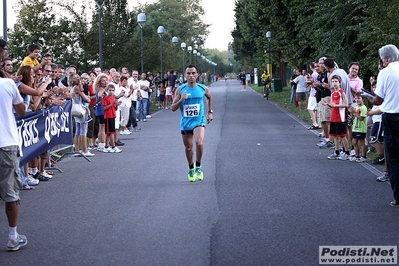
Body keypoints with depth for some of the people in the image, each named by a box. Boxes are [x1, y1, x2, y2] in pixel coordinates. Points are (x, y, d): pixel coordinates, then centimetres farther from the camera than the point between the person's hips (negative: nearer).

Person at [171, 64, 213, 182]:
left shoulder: (203, 89, -2)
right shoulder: (180, 90, -4)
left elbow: (210, 98, 21)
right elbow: (173, 108, -4)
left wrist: (210, 112, 16)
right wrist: (181, 99, -20)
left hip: (199, 121, -2)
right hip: (185, 123, 2)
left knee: (199, 143, -24)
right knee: (188, 147, 13)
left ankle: (198, 167, -1)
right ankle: (191, 169, 37)